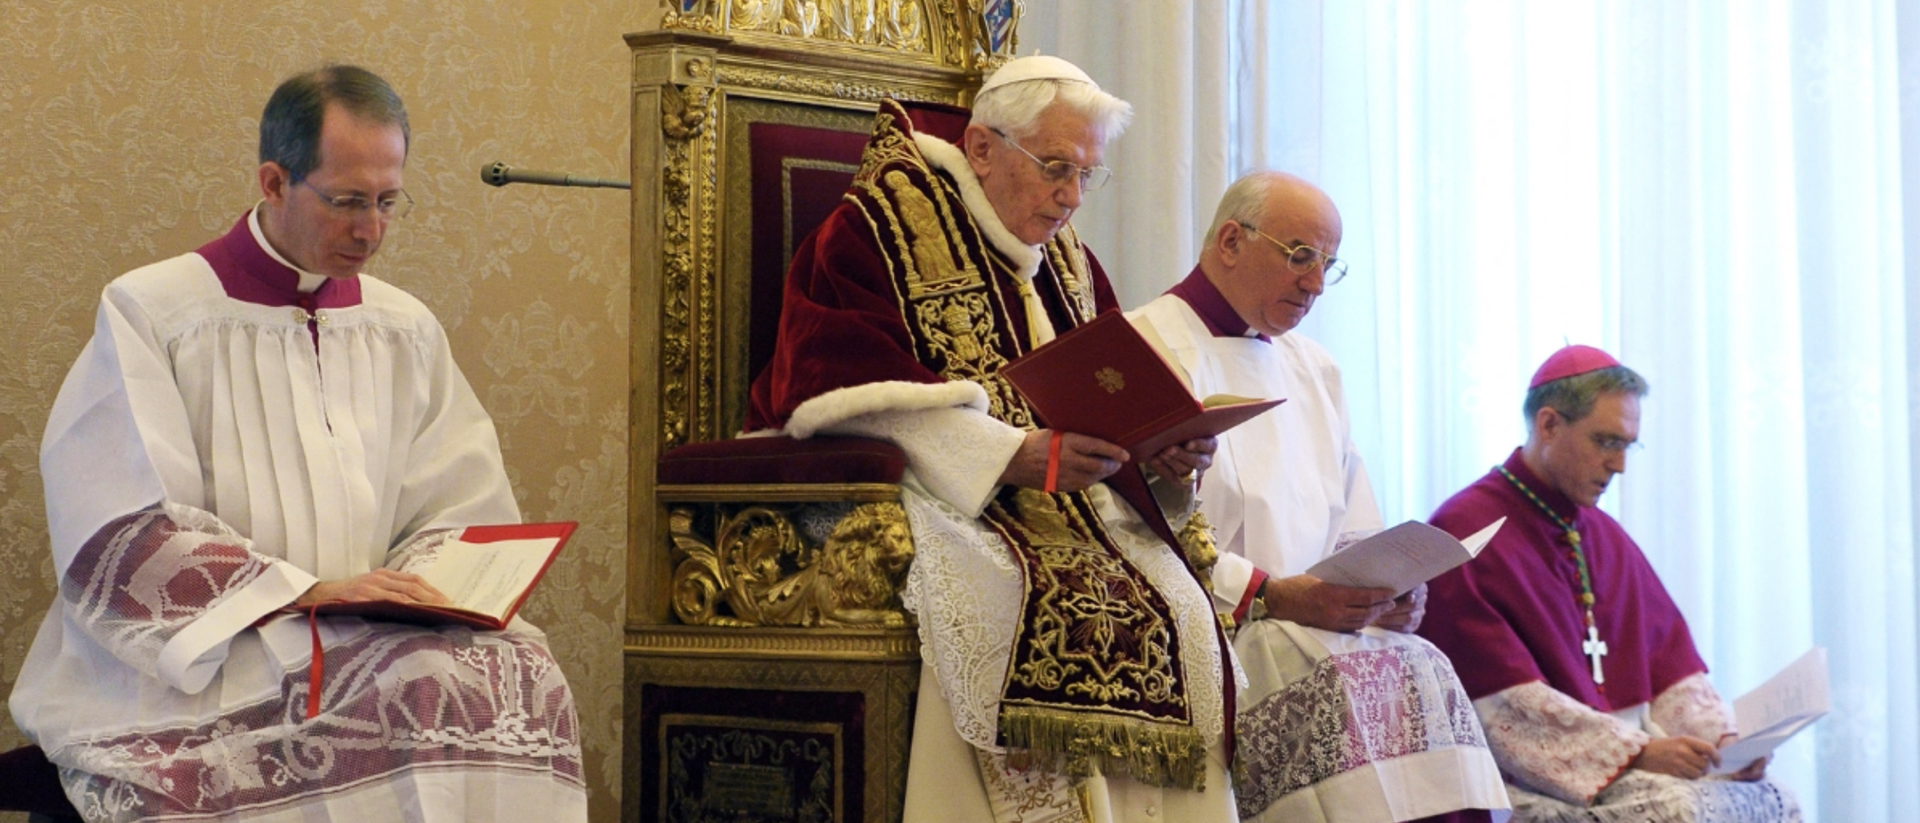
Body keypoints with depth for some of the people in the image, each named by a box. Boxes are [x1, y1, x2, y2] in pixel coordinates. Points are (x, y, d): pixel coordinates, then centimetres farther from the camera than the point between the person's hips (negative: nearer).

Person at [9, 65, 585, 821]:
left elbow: (460, 515, 14)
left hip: (361, 641, 5)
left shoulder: (404, 330, 15)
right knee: (433, 685, -33)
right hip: (184, 668, -5)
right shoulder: (148, 313, -1)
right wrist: (307, 589, -19)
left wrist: (426, 586, -10)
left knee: (516, 671, -29)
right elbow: (125, 538, -9)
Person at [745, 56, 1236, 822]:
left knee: (1172, 608, -20)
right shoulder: (883, 223, -3)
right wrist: (1012, 455, -23)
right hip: (933, 496, -6)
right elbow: (845, 390, -15)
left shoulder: (1067, 265, 17)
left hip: (1059, 500, 6)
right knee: (1026, 610, -34)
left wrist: (1165, 463, -9)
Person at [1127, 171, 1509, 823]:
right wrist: (1269, 596, -19)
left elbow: (1357, 531, 23)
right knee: (1336, 671, -31)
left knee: (1424, 670, -21)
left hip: (1313, 617, 7)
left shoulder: (1313, 368, 25)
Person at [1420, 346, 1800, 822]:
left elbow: (1670, 661, 19)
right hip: (1540, 780, -8)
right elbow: (1504, 705, -15)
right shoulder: (1465, 533, -8)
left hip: (1629, 761, 8)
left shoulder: (1608, 539, 20)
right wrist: (1637, 751, -20)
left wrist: (1720, 738, -1)